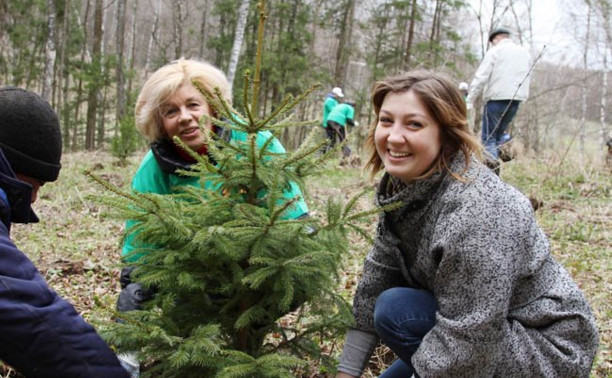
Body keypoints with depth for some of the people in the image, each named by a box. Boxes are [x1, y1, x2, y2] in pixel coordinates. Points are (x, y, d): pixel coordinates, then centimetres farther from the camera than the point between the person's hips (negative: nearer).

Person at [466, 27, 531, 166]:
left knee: (489, 137, -2)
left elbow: (480, 77, -9)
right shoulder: (525, 52, 17)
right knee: (500, 133, 17)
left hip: (497, 98, -6)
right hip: (516, 98, 6)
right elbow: (527, 78, 15)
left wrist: (470, 100, -9)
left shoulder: (495, 51, -2)